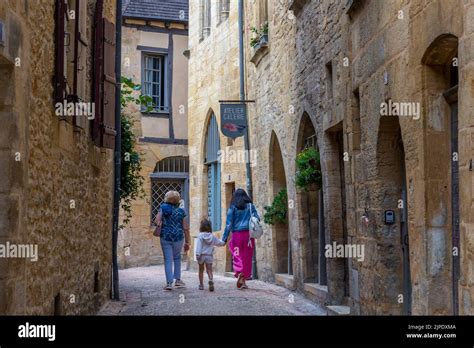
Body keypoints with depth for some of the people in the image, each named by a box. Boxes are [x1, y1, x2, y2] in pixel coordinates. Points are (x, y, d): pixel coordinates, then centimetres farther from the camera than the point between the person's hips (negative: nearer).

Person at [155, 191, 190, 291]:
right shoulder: (181, 211, 3)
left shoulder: (163, 207, 0)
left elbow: (157, 221, -12)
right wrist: (187, 242, 9)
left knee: (168, 260, 4)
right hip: (178, 237, 1)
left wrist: (159, 223, 11)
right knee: (177, 257, 22)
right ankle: (178, 280, 24)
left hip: (165, 237, -1)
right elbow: (186, 228, 2)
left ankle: (169, 283, -2)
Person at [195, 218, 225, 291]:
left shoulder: (200, 236, -6)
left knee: (201, 270, 13)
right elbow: (219, 242, 16)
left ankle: (201, 284, 18)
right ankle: (211, 280, -29)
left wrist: (197, 254, -18)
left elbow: (198, 245, -15)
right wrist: (223, 243, 38)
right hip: (209, 256, 1)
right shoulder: (213, 237, 4)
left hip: (202, 255, -1)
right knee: (209, 270, 0)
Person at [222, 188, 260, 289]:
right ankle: (243, 279, 4)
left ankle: (239, 272, -20)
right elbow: (257, 219, 0)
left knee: (237, 256, 4)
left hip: (237, 234, -1)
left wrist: (224, 238, 2)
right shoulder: (250, 206, 7)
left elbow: (228, 224, 0)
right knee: (247, 257, 7)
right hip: (248, 234, 1)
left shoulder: (233, 208, 3)